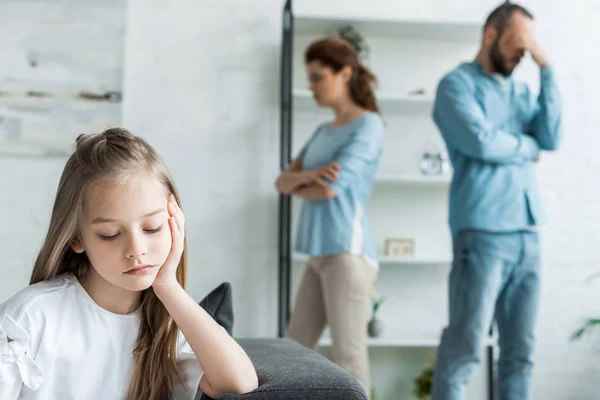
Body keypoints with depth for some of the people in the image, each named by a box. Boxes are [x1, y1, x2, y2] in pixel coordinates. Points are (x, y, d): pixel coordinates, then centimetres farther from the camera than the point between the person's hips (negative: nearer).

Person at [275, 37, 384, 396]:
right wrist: (306, 176, -11)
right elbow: (282, 182, 12)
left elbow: (329, 188, -15)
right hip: (319, 254, 8)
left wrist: (298, 183, 6)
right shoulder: (323, 132, 18)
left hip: (348, 251, -8)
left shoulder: (368, 125, -6)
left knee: (348, 353, -5)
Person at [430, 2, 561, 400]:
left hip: (527, 232, 6)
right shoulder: (457, 84, 2)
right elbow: (482, 142, -13)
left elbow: (552, 138, 4)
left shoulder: (522, 92, 20)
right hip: (482, 231, -6)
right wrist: (527, 147, 5)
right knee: (466, 345, -7)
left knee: (521, 350, 7)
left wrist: (547, 70, 2)